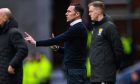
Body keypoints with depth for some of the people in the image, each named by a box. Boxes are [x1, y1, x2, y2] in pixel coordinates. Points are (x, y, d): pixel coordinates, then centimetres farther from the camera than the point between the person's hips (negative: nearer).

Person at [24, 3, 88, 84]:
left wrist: (36, 43, -13)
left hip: (75, 70, -10)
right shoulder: (78, 27, 18)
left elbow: (58, 39, -18)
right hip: (73, 69, 10)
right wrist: (58, 48, 6)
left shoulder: (78, 28, -14)